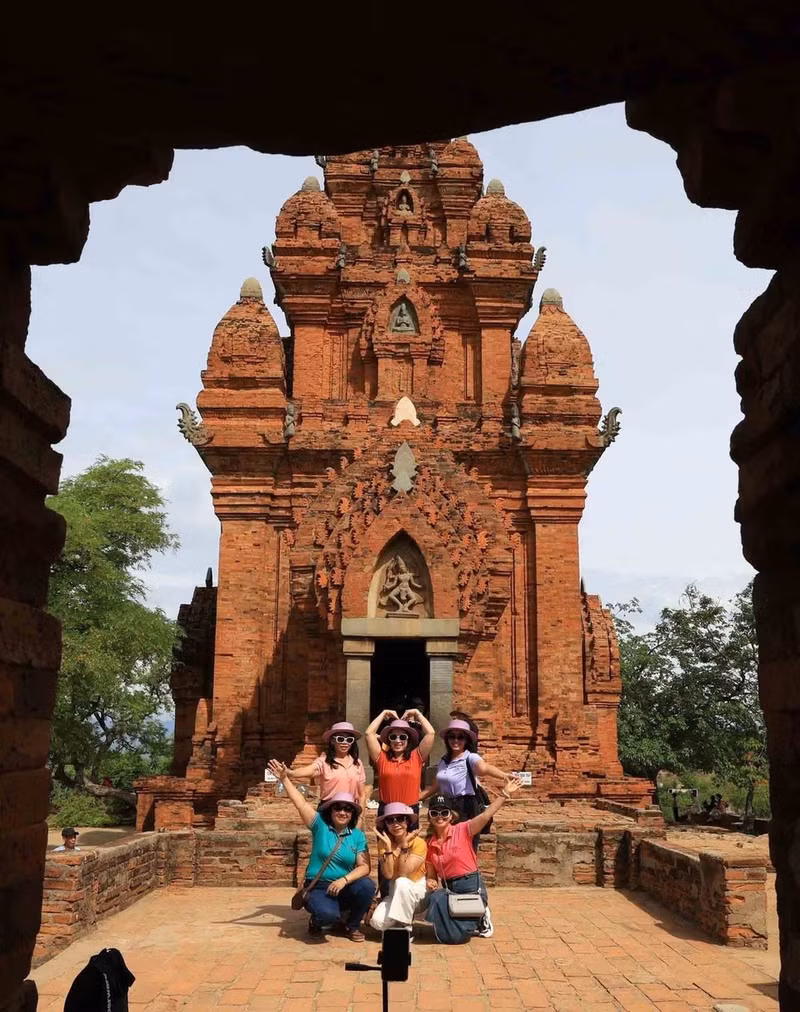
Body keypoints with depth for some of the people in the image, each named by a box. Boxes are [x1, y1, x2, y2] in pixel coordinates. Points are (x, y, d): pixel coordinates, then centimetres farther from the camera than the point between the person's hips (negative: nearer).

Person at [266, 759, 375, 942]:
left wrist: (344, 880, -22)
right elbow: (300, 803, -14)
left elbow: (364, 866, -6)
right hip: (318, 887, -3)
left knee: (367, 885, -28)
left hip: (345, 888, 3)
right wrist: (284, 779, -24)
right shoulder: (320, 825, -3)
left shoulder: (358, 835, 1)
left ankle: (352, 925, 1)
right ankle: (319, 920, 7)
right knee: (327, 914, -35)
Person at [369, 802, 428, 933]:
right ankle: (398, 921, 9)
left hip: (417, 889, -3)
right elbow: (388, 875, -18)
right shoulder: (383, 843, -7)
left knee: (401, 883, -36)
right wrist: (388, 847, -26)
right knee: (377, 921, -23)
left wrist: (404, 845, -28)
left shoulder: (419, 843, -16)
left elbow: (404, 874, -25)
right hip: (395, 892, 3)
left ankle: (405, 927, -17)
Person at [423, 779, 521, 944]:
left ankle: (479, 918, 20)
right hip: (448, 888, 4)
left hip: (470, 886, -4)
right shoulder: (429, 844, 2)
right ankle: (470, 922, 10)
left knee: (456, 936, -16)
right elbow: (431, 876, 10)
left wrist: (505, 793, -35)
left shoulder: (462, 830, -10)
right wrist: (431, 883, -14)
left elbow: (486, 815, -25)